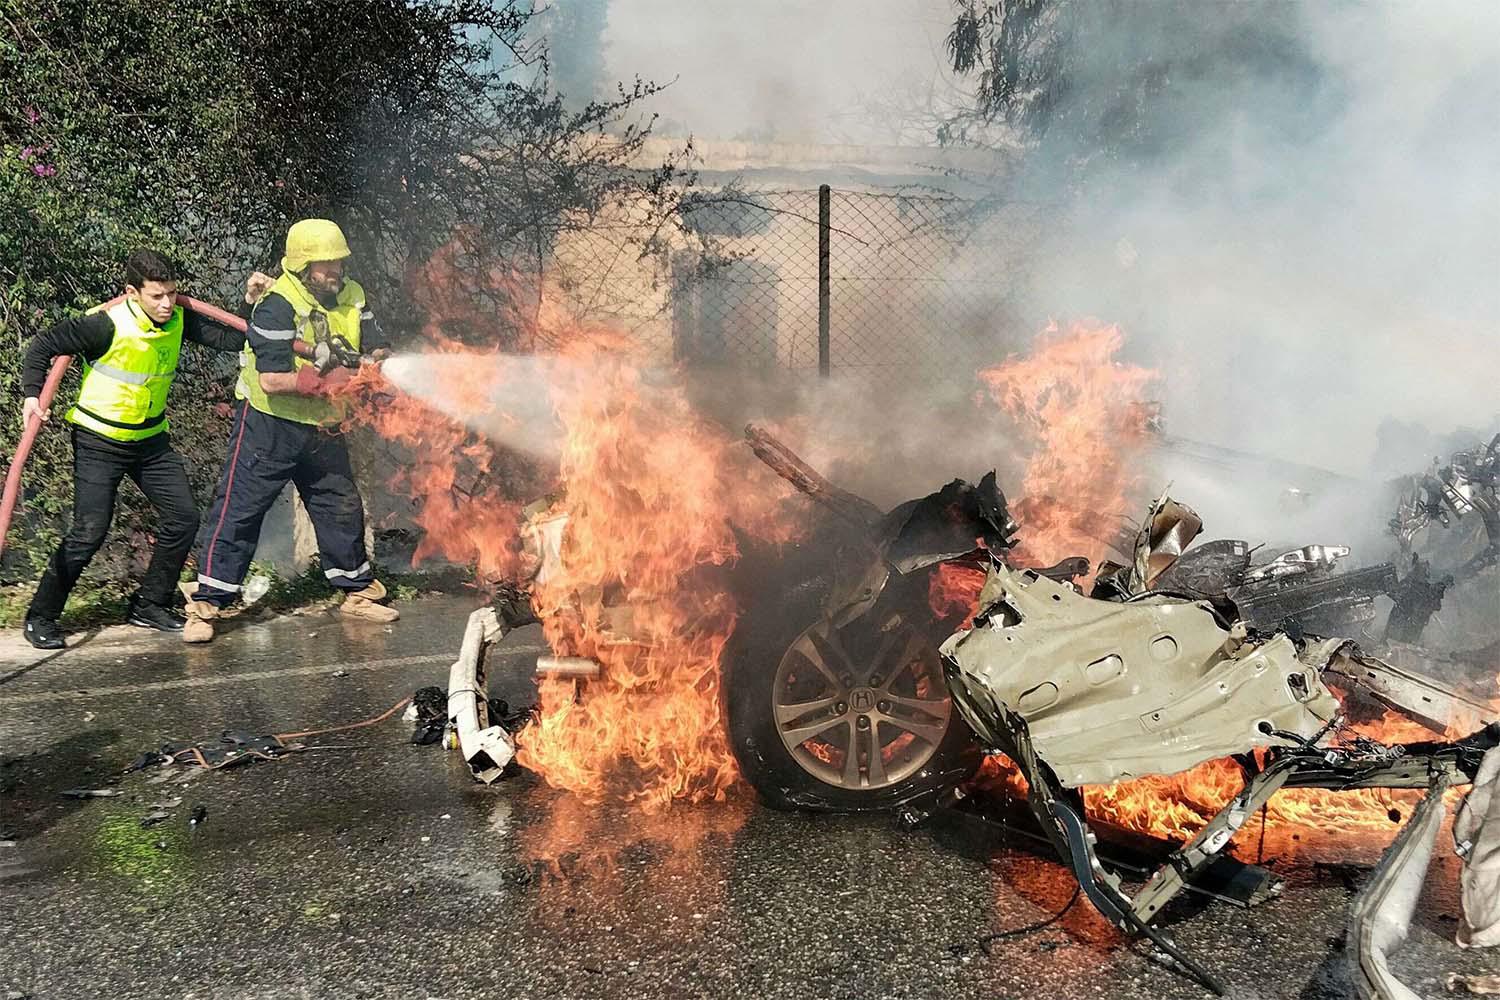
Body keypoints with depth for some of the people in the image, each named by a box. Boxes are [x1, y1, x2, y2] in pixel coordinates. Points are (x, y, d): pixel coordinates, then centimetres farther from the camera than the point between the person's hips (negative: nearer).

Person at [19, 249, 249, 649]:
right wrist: (32, 395, -25)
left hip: (151, 440, 6)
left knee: (183, 518, 2)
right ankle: (41, 617, 7)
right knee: (90, 530, -11)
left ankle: (149, 605, 18)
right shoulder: (106, 324, -22)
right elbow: (43, 346, -16)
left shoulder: (179, 319, -6)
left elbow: (228, 338, -5)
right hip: (98, 442, -6)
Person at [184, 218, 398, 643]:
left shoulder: (352, 297, -1)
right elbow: (272, 381, -29)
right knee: (238, 510, -2)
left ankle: (357, 592, 29)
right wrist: (327, 377, -30)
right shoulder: (277, 306, -22)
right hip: (269, 425, -6)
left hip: (322, 426, 6)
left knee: (342, 506, 14)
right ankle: (205, 605, 6)